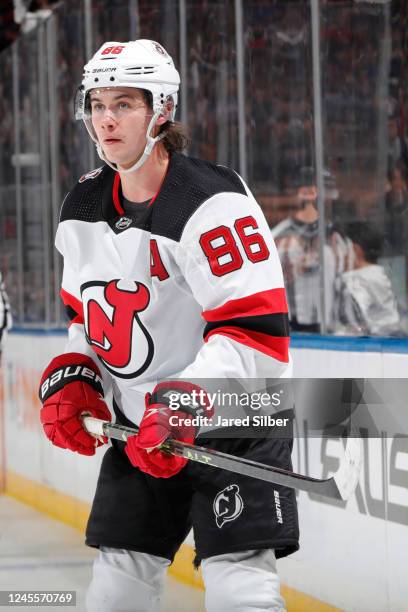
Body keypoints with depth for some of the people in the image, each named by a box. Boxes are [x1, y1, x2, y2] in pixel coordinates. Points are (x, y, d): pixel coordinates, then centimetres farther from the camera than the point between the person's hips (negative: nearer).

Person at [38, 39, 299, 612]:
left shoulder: (211, 202, -21)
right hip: (143, 423, 7)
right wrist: (70, 382, 2)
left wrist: (184, 408, -34)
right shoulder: (83, 207, 5)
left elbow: (257, 332, -26)